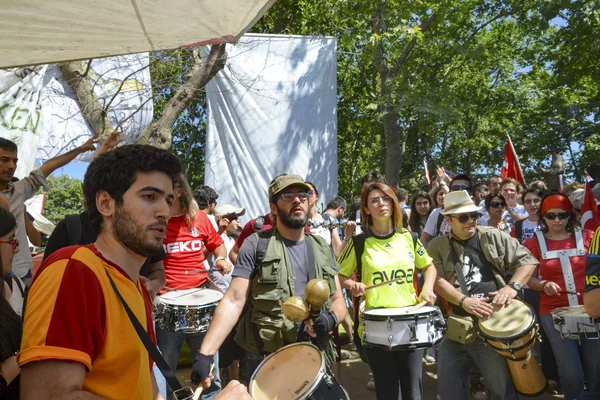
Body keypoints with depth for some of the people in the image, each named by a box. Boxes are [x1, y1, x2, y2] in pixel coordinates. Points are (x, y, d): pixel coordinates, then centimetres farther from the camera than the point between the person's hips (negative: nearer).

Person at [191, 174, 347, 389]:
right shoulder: (256, 245, -8)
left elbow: (338, 300, 9)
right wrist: (205, 353, -23)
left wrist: (331, 318, -13)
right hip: (262, 359, -4)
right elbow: (234, 300, -14)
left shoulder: (323, 250, 6)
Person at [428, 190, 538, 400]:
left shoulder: (494, 237, 4)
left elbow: (527, 260, 5)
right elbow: (436, 280, -8)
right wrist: (464, 301, -21)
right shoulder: (437, 246, 3)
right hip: (454, 326, 1)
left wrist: (513, 286, -12)